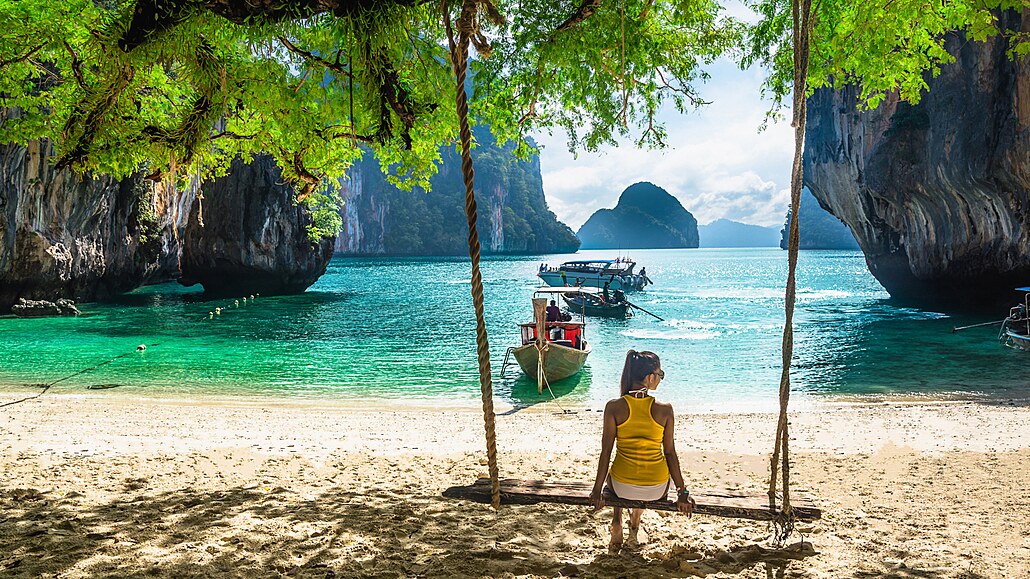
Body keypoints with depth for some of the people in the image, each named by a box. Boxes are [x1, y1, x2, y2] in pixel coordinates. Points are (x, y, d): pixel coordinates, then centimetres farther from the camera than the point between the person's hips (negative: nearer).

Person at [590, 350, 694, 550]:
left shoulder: (614, 407, -12)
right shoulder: (665, 409, -12)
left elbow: (606, 452, -8)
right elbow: (670, 453, -6)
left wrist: (597, 490, 2)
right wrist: (682, 492, 5)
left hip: (623, 486, 0)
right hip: (657, 489, 0)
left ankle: (617, 525, 29)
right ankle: (635, 523, 45)